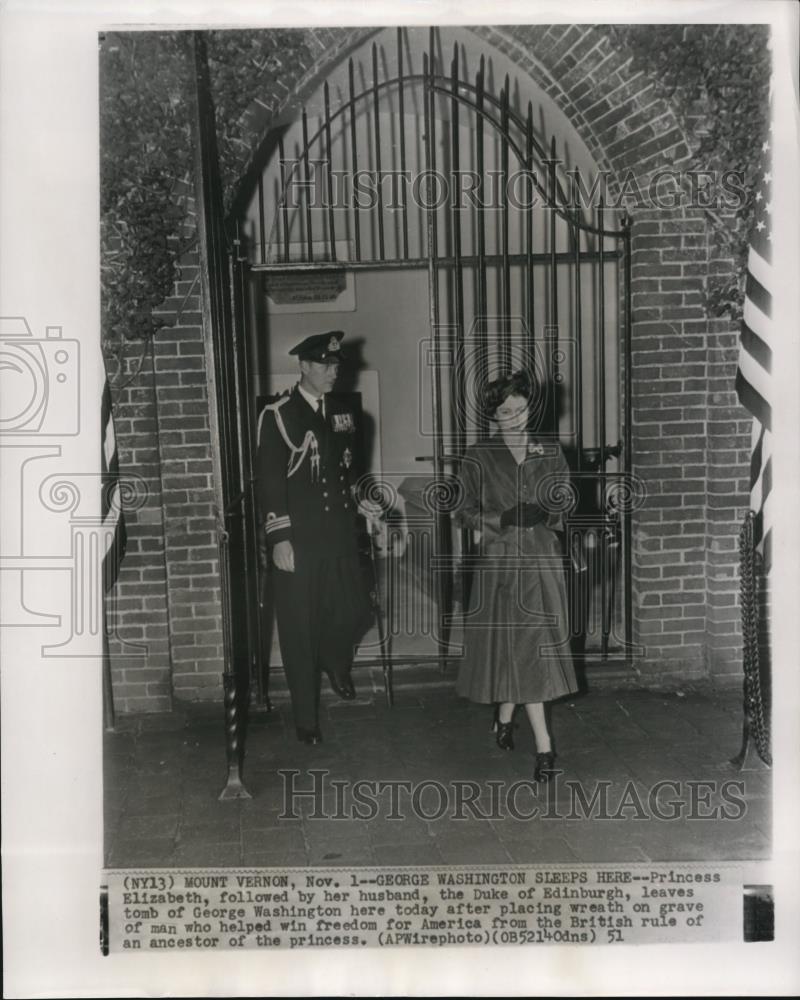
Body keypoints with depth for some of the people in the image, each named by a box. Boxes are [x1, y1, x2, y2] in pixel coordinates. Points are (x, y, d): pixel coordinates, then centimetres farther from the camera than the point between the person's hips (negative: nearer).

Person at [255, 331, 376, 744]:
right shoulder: (278, 416, -7)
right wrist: (279, 538, -15)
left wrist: (361, 507, 11)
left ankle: (335, 661, 40)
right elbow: (268, 480, -10)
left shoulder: (341, 414, 11)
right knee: (300, 629, 3)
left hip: (340, 536, 5)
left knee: (355, 612, 5)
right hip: (299, 540, -5)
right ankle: (306, 719, 17)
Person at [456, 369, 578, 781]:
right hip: (499, 562, -2)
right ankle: (543, 746, 6)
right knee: (519, 646, -2)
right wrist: (504, 519, -15)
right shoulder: (479, 457, 0)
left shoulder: (550, 452, 6)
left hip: (541, 560, 2)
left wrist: (546, 516, -11)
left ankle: (505, 714, 31)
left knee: (529, 646, 4)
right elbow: (467, 513, 2)